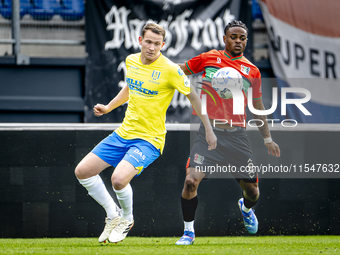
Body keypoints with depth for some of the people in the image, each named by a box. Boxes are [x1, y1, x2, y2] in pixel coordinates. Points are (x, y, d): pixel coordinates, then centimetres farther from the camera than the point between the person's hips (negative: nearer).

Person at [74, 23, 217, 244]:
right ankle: (113, 215, 18)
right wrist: (109, 107, 27)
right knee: (82, 171, -1)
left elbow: (194, 96, -6)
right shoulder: (131, 61, 3)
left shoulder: (170, 70, -16)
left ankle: (127, 218, 5)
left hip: (149, 139, -7)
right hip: (124, 133, 7)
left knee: (119, 179, -28)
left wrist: (209, 131, -6)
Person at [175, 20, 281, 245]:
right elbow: (179, 70, 19)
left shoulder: (252, 71, 8)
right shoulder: (208, 58, 4)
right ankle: (189, 232, 0)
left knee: (252, 190, 4)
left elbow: (258, 107, 18)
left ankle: (246, 208, 44)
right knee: (191, 180, -20)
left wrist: (268, 139, 19)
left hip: (237, 135, 2)